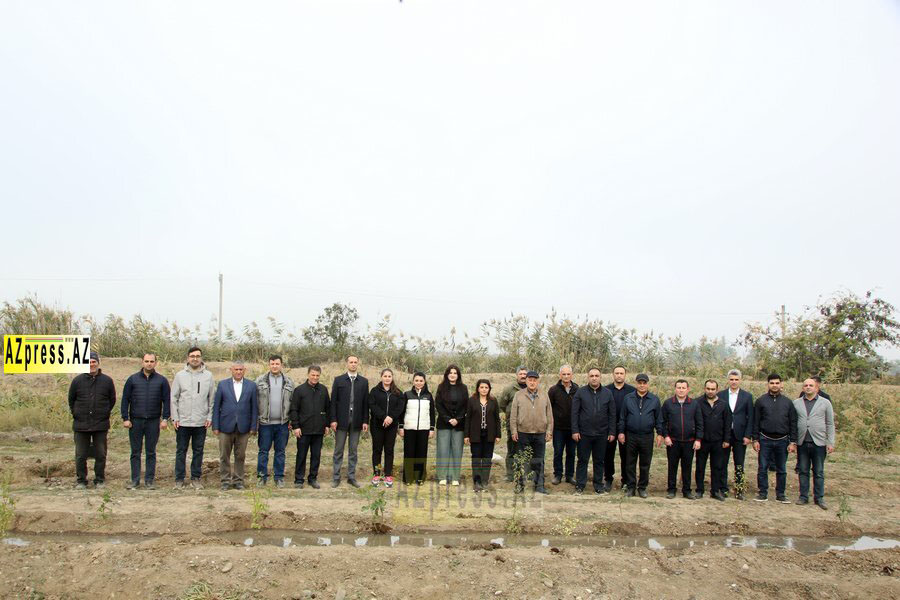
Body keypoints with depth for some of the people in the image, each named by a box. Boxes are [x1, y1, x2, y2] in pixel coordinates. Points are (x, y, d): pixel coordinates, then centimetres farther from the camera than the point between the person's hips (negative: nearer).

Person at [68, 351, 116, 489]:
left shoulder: (107, 381, 2)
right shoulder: (77, 380, 2)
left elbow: (112, 400, 12)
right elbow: (71, 399, 13)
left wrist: (105, 413, 9)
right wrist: (75, 413, 9)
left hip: (101, 425, 0)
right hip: (81, 425, 0)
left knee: (100, 455, 5)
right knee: (81, 455, 5)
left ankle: (100, 480, 16)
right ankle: (81, 480, 17)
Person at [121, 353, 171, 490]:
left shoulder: (162, 381, 2)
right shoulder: (132, 379, 3)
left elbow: (167, 400, 2)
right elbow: (125, 400, 3)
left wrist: (165, 418, -5)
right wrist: (125, 418, -3)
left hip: (153, 422, 0)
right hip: (135, 421, 0)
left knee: (151, 452, 6)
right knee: (135, 452, 7)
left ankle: (149, 480, 13)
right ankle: (135, 480, 15)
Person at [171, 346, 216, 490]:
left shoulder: (208, 376, 3)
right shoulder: (180, 375, 2)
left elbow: (212, 398, 5)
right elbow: (174, 398, 3)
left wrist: (210, 417, -1)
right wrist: (174, 417, -3)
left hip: (201, 422, 1)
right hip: (183, 421, 0)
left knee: (198, 451, 7)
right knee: (181, 451, 6)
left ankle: (196, 478, 17)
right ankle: (179, 479, 15)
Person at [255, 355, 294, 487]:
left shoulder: (289, 382, 6)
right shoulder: (260, 380, 0)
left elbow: (293, 402, 8)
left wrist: (291, 420, 3)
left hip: (283, 423, 2)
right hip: (265, 422, -1)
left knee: (280, 451, 8)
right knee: (263, 450, 4)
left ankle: (279, 477, 17)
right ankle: (262, 476, 15)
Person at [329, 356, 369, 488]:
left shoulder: (364, 381, 6)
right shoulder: (338, 380, 2)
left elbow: (365, 403, 5)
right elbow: (333, 401, 0)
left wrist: (365, 421, 0)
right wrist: (333, 419, -7)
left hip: (356, 421, 1)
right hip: (341, 420, -1)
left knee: (353, 450, 7)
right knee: (339, 450, 4)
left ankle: (351, 476, 15)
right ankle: (336, 477, 12)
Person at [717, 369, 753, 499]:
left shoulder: (747, 396, 4)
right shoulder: (721, 395, 4)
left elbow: (750, 418, 2)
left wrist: (748, 436, -5)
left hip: (740, 435, -1)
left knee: (739, 464, 4)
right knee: (723, 463, 6)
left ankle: (739, 490, 10)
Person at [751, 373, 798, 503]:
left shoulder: (787, 402, 6)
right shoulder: (761, 401, 2)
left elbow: (793, 423, 6)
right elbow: (755, 422, 3)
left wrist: (793, 442, -1)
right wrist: (755, 440, -3)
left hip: (782, 440, 1)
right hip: (765, 440, -1)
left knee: (781, 469, 8)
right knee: (762, 468, 2)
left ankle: (780, 494, 18)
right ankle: (763, 493, 11)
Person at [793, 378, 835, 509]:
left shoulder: (825, 403, 3)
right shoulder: (796, 403, 7)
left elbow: (830, 424, 3)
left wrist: (830, 442, -2)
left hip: (819, 443, -2)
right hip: (802, 443, 2)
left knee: (819, 472, 5)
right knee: (803, 471, 8)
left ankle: (819, 498, 13)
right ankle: (804, 496, 16)